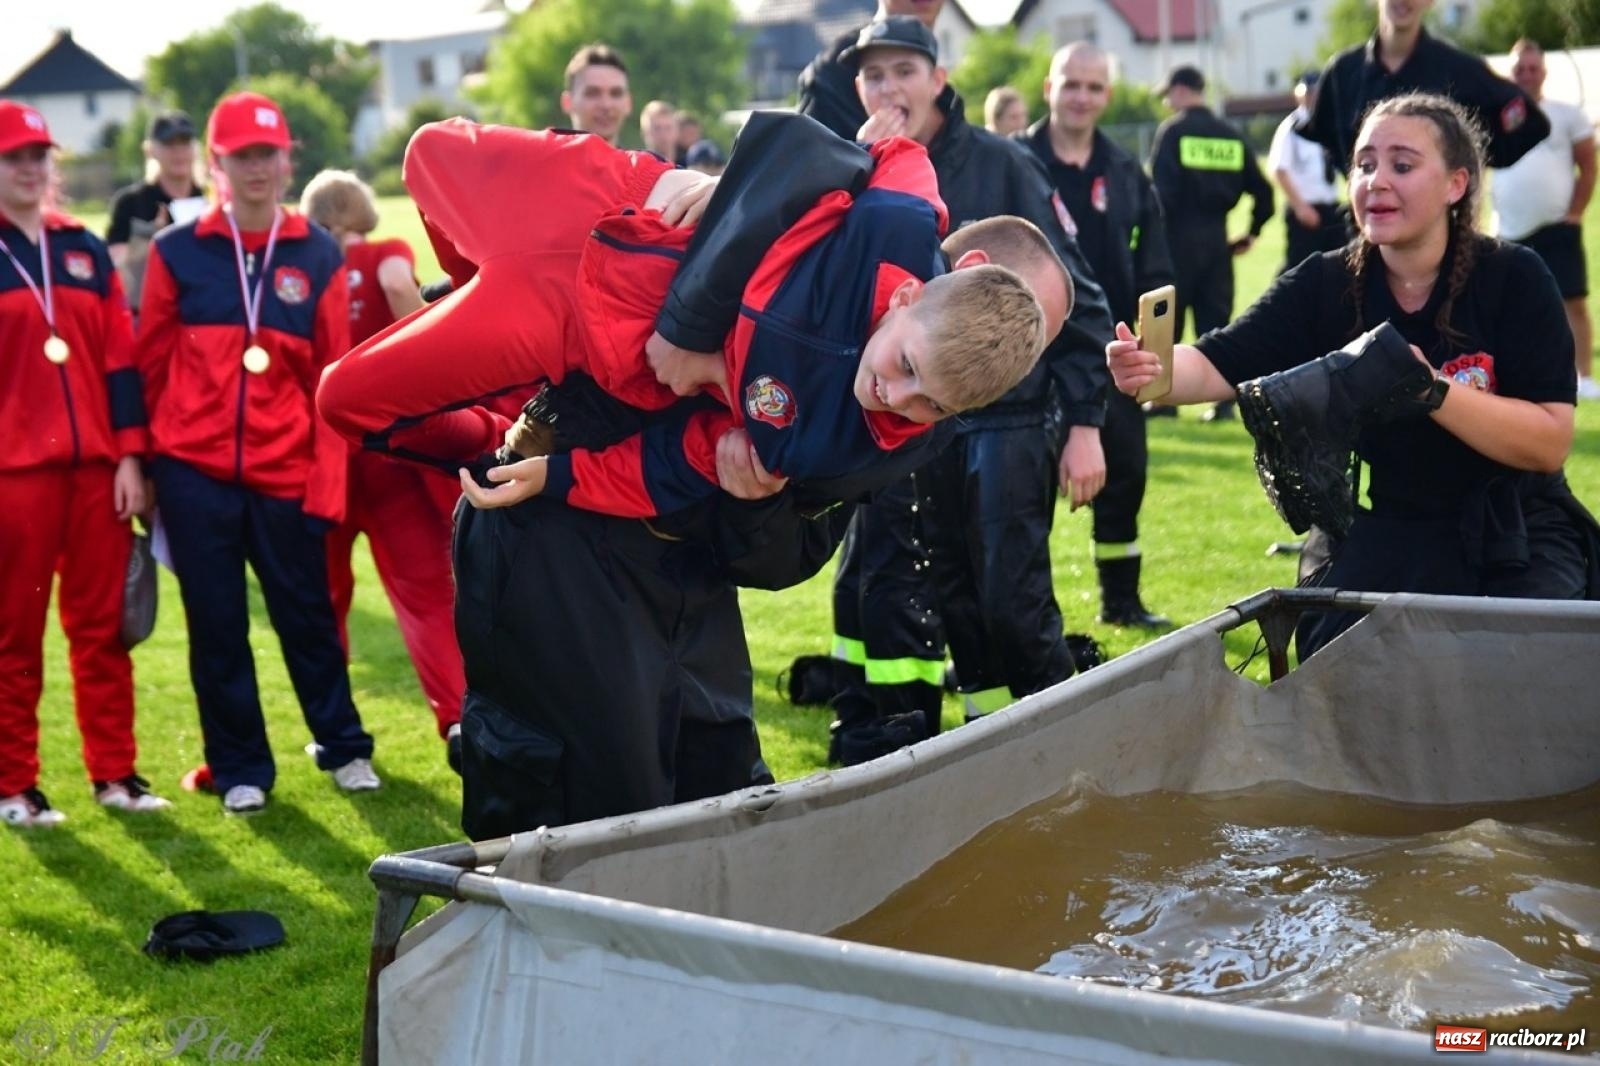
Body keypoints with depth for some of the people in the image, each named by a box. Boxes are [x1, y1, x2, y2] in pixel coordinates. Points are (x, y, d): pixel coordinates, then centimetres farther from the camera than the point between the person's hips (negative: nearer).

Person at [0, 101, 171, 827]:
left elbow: (120, 357, 9)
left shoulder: (85, 249, 12)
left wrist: (130, 456, 2)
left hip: (95, 465, 4)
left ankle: (115, 773, 18)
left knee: (103, 625, 9)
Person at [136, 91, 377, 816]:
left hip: (287, 471, 0)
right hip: (195, 473, 0)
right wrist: (148, 459, 6)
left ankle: (343, 747, 27)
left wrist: (328, 477, -5)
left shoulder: (319, 256, 3)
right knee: (217, 626, 7)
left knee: (307, 615, 9)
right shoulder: (177, 252, 2)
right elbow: (150, 364, 7)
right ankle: (240, 769, 21)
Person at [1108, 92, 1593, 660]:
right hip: (1385, 533, 2)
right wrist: (1149, 369, -42)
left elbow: (1551, 442, -19)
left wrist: (1431, 389, -32)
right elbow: (1216, 365, -19)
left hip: (1514, 537, -2)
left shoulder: (1514, 280, -13)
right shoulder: (1324, 286, -7)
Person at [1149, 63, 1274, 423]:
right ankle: (1224, 400, 1)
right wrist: (1252, 232, 20)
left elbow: (1161, 189, -14)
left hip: (1179, 235, -4)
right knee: (1216, 319, 7)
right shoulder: (1231, 136, 10)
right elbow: (1261, 189, 10)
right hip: (1216, 238, 5)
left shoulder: (1172, 131, -5)